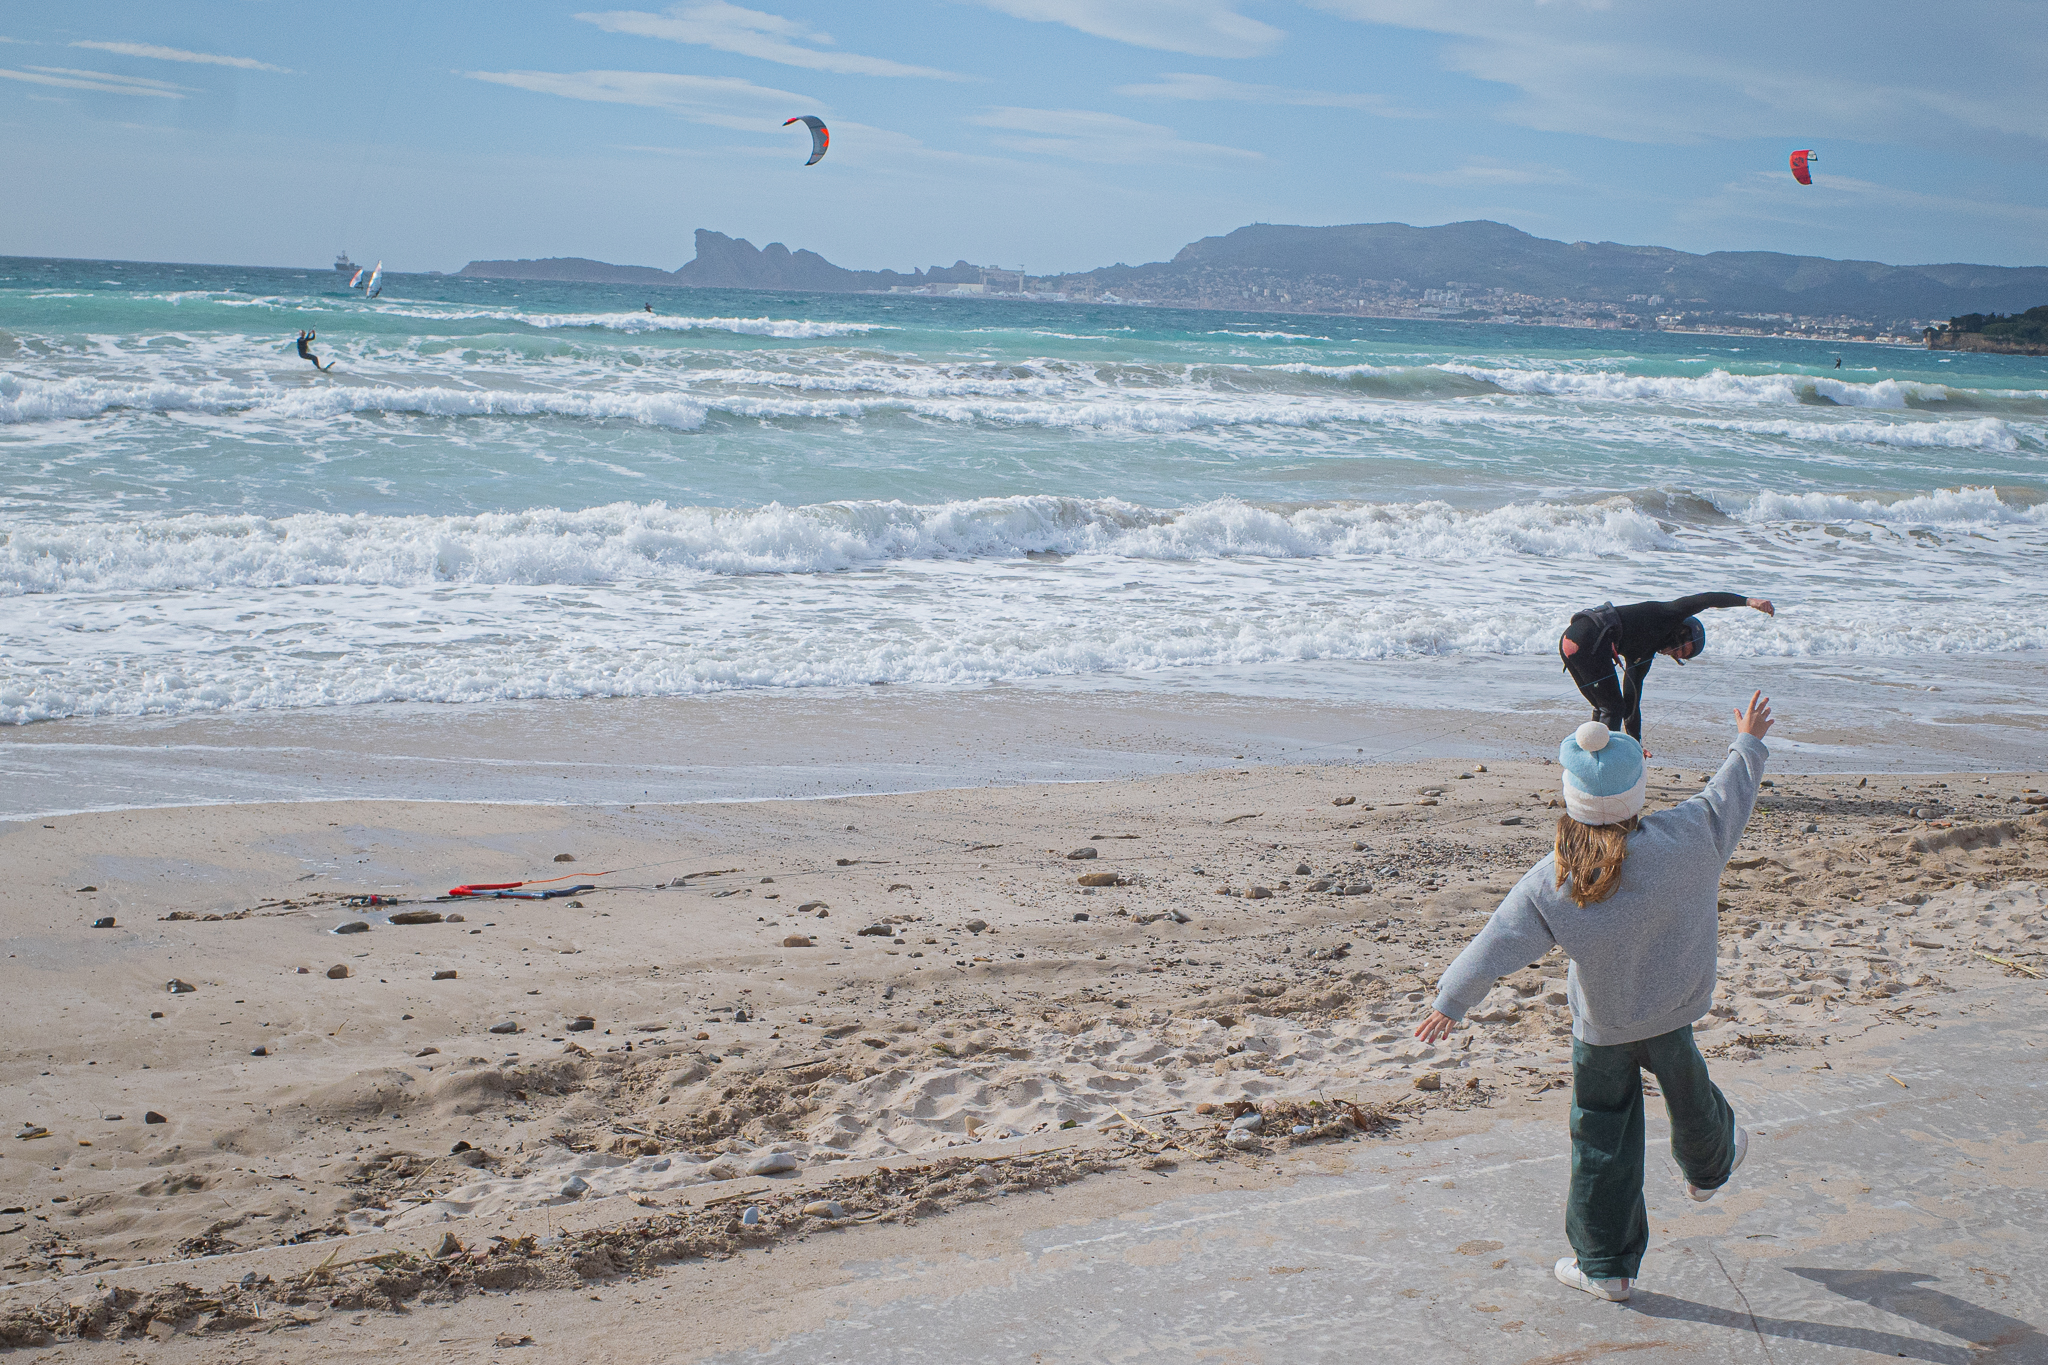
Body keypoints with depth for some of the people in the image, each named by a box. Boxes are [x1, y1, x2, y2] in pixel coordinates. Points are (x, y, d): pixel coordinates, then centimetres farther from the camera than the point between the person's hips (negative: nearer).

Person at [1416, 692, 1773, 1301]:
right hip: (1671, 1010, 2)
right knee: (1686, 1091, 30)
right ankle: (1708, 1168, 61)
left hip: (1598, 1027, -2)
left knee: (1601, 1138, 13)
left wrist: (1450, 1001, -2)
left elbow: (1494, 947, -16)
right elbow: (1729, 797, -3)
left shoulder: (1549, 884, -24)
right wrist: (1748, 744, 16)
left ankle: (1604, 1264, 20)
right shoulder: (1688, 838, -23)